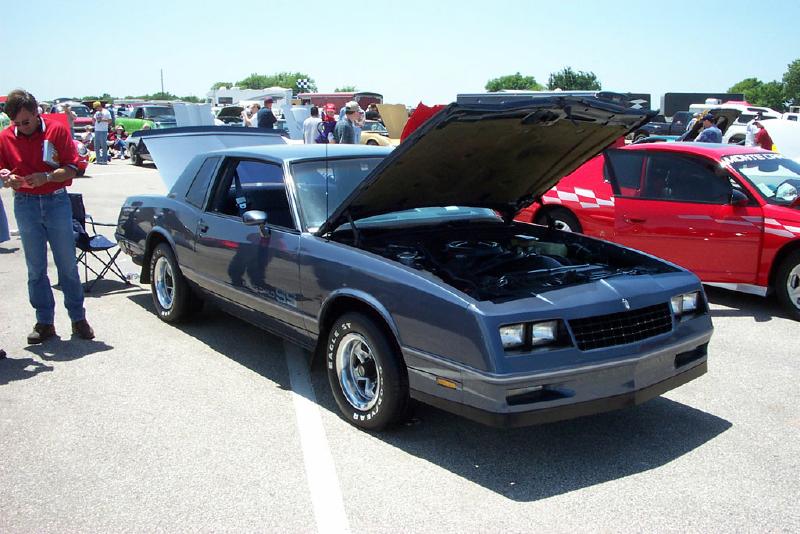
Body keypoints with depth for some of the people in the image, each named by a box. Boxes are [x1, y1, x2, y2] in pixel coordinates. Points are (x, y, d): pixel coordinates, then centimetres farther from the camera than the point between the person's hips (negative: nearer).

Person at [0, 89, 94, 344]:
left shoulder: (56, 130, -4)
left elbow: (72, 169, -4)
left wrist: (46, 176, -20)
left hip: (56, 201, -2)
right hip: (25, 205, 2)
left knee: (67, 264, 4)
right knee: (36, 268, 5)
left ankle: (78, 318, 14)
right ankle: (44, 322, 14)